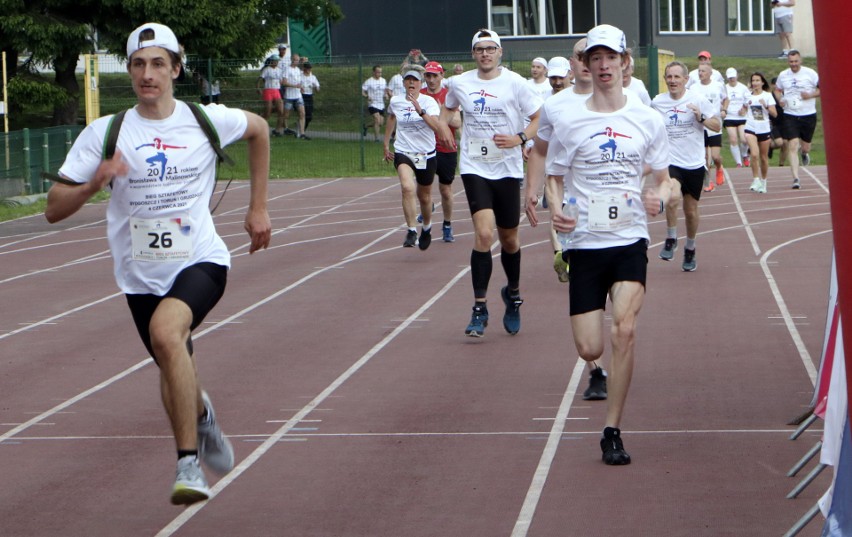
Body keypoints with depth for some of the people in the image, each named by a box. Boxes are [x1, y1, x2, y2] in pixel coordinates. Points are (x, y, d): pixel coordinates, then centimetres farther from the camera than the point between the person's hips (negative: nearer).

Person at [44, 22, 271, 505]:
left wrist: (259, 208, 17)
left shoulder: (206, 120, -4)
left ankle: (189, 463, -27)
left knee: (166, 333, -32)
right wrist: (93, 184, -27)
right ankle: (201, 416, 54)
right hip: (142, 275, 3)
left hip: (201, 262, -3)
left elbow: (259, 129, 19)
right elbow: (54, 210, -7)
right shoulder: (105, 133, -6)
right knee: (176, 374, 16)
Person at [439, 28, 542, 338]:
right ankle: (479, 309, -11)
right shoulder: (459, 83, 3)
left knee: (509, 239, 11)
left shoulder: (515, 83, -5)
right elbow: (449, 107, 26)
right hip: (474, 167, 0)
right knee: (483, 233, -17)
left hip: (507, 169, 0)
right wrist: (443, 126, 6)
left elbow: (539, 118, -1)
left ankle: (513, 293, 39)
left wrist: (520, 138, -17)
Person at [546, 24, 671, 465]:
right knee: (589, 349, -3)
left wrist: (659, 198, -11)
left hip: (630, 240, 0)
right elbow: (554, 178, 10)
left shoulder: (647, 120, 4)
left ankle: (612, 432, -10)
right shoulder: (569, 121, 2)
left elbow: (663, 180, 12)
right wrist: (556, 209, -12)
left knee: (624, 329, -20)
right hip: (585, 243, 1)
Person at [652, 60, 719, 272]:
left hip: (694, 164, 1)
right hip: (670, 162, -1)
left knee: (691, 211, 10)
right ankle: (670, 239, -6)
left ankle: (690, 250, 33)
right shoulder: (657, 102, 1)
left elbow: (717, 126, 0)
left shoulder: (698, 100, -3)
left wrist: (701, 118, -17)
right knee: (673, 197, -28)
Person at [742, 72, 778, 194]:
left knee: (764, 157, 8)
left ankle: (763, 182, 23)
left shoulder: (767, 96, 0)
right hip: (751, 128, 0)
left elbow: (774, 113, -5)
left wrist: (765, 106, -21)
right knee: (755, 154, -19)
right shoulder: (748, 96, 6)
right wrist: (742, 111, -4)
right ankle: (756, 180, -10)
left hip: (764, 129, 0)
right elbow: (743, 111, 19)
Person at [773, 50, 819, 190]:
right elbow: (777, 90, 18)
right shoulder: (783, 75, 4)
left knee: (805, 147, 10)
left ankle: (804, 152, 51)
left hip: (808, 115, -1)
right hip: (790, 116, 1)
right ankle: (796, 179, -10)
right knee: (792, 146, -12)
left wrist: (810, 95, -19)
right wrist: (780, 99, -4)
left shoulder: (810, 73, -5)